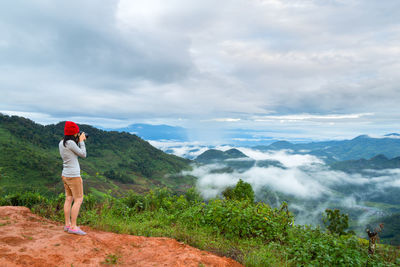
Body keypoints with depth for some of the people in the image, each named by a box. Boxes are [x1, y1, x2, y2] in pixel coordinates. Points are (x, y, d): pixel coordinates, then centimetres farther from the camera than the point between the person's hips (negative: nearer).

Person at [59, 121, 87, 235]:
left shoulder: (61, 143, 6)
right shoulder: (70, 143, -20)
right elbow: (83, 155, -11)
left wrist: (79, 141, 10)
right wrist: (81, 141, -3)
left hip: (65, 175, 9)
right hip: (73, 176, -9)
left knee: (69, 199, 13)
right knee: (78, 200, -3)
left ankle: (67, 224, 19)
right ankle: (73, 227, -1)